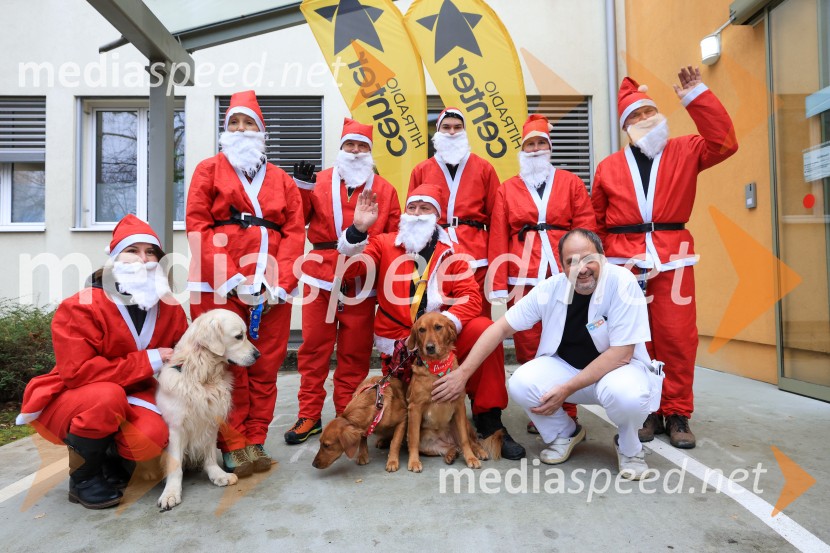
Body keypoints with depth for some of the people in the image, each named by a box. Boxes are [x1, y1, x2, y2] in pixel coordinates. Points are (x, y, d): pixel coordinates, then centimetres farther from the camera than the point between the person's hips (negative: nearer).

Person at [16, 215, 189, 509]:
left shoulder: (170, 309, -7)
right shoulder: (79, 308, -20)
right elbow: (78, 372, -27)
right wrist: (149, 361, -27)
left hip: (128, 400, 3)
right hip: (66, 401, -3)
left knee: (152, 437, -27)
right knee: (107, 395, -37)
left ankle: (109, 457, 12)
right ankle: (82, 479, -8)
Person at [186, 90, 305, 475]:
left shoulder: (281, 180, 17)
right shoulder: (209, 170, 11)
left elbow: (295, 233, 7)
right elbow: (197, 227, 0)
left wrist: (280, 284, -7)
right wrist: (231, 280, -11)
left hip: (272, 290, 2)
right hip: (218, 286, -2)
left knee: (266, 367, 4)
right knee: (227, 368, 0)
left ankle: (256, 441, 17)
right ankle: (233, 447, 11)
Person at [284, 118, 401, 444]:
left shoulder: (384, 189, 12)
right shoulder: (319, 182, 12)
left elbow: (394, 235, 7)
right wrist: (301, 187, -6)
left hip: (362, 279, 0)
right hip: (321, 274, 1)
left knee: (355, 351, 6)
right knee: (314, 347, 4)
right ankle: (309, 415, 15)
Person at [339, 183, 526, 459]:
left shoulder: (449, 252, 3)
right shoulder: (384, 244, 2)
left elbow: (470, 297, -6)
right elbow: (349, 268, -11)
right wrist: (358, 230, -27)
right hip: (398, 343, -1)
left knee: (485, 330, -23)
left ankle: (488, 418, -10)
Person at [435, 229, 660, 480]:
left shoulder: (623, 283, -23)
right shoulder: (550, 288, -14)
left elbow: (621, 354, -23)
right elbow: (502, 327, -9)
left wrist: (567, 389, -27)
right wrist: (463, 373, -14)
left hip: (618, 365, -3)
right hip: (565, 365, 3)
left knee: (626, 394, -37)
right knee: (520, 384, -23)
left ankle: (628, 445, 1)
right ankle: (565, 433, 9)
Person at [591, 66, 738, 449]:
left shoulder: (684, 152, 11)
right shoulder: (608, 167, 10)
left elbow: (724, 142, -7)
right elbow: (595, 222, 11)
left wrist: (696, 97, -7)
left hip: (672, 260, 0)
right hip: (624, 263, 0)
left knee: (676, 337, -1)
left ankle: (677, 414, 13)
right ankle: (646, 412, 15)